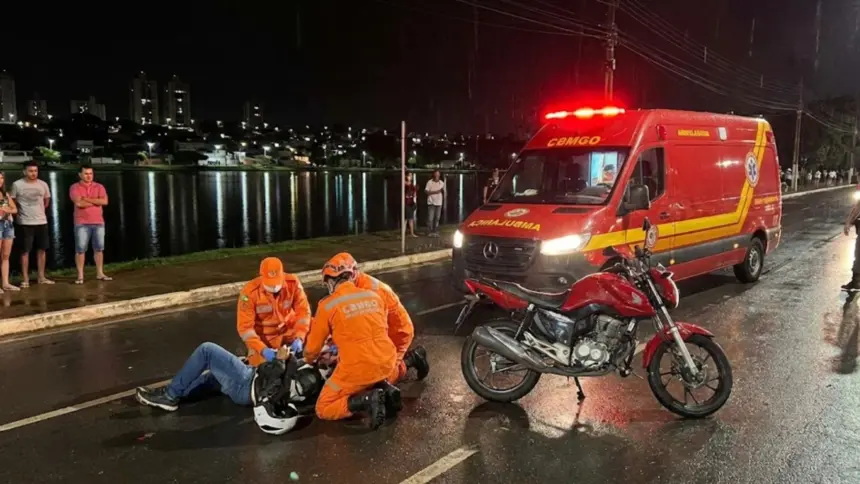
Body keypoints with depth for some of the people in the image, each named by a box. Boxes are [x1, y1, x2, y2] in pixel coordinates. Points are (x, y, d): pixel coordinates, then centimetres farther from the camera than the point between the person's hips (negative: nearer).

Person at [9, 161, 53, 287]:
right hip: (25, 223, -4)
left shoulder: (43, 184, 5)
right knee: (25, 251, 1)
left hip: (42, 221, 4)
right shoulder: (17, 184, -6)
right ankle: (25, 279, 6)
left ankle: (41, 277, 17)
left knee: (42, 249, 8)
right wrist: (22, 212, 6)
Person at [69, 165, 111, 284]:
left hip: (98, 222, 3)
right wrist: (97, 201, -8)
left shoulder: (99, 187, 8)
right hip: (82, 223, -3)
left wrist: (87, 199, -11)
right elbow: (79, 203, -17)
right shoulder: (75, 188, -1)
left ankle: (100, 273, 15)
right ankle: (80, 276, 3)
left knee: (99, 248, 7)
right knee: (80, 249, -2)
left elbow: (105, 201, -8)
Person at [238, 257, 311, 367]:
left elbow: (303, 311, -16)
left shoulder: (293, 283, -20)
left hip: (288, 330, 3)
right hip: (263, 337, -2)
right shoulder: (250, 292, -25)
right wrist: (262, 349, -34)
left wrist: (298, 338, -30)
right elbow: (245, 326, -23)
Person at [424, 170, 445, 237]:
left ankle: (436, 232, 15)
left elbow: (444, 192, 13)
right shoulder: (429, 182, -7)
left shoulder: (442, 183, 7)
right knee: (430, 218, -5)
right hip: (431, 203, -4)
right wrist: (435, 192, -19)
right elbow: (426, 191, -12)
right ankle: (430, 232, 2)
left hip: (439, 203, 4)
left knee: (437, 218, 7)